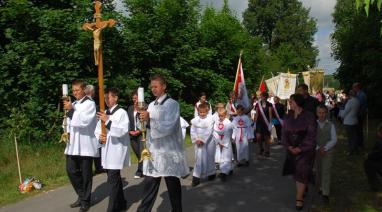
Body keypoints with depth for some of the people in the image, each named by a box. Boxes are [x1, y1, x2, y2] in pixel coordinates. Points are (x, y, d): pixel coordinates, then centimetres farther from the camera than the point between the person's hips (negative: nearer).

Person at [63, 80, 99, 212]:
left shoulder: (90, 104, -6)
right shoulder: (73, 104, 16)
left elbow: (84, 121, -19)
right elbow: (70, 121, 21)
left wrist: (71, 110, -20)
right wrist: (67, 132, 4)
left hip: (85, 144, -7)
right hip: (73, 144, 7)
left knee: (85, 174, 3)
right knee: (71, 171, 9)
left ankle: (85, 201, 18)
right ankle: (81, 196, 28)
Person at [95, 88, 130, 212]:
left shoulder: (121, 112, -9)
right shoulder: (104, 113, 14)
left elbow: (123, 131, -21)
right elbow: (97, 129, 17)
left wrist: (108, 121, -25)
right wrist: (99, 136, -4)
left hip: (117, 150, -8)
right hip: (106, 149, 8)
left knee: (112, 180, -8)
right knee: (115, 178, 18)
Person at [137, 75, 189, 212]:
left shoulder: (172, 104, -8)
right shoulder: (151, 105, 12)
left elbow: (168, 127, -18)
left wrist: (149, 119, -23)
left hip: (169, 151, -5)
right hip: (153, 150, 5)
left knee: (173, 185, 8)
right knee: (149, 184, 7)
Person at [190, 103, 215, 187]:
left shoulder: (210, 119, -8)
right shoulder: (195, 120, 2)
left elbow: (209, 131, -14)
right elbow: (193, 131, 0)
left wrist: (202, 140, -19)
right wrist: (196, 140, -13)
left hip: (208, 142, -2)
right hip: (198, 142, 2)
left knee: (209, 158, 9)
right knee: (198, 159, 1)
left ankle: (211, 173, 31)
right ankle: (196, 177, 3)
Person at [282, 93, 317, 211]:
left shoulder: (309, 116, -10)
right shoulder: (288, 117, 3)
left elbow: (311, 135, -12)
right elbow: (284, 133, 4)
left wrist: (300, 148, -16)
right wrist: (289, 146, -9)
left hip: (305, 150, -4)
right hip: (292, 150, 4)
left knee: (302, 173, -4)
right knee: (296, 171, 11)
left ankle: (299, 199, 3)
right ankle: (302, 190, 30)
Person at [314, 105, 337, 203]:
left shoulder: (331, 125, 0)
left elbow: (334, 140, -4)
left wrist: (325, 148, -15)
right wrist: (318, 148, -13)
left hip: (327, 151, -1)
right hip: (316, 151, 2)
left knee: (326, 171, -6)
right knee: (318, 171, 8)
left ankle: (325, 194, -4)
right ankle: (321, 187, 28)